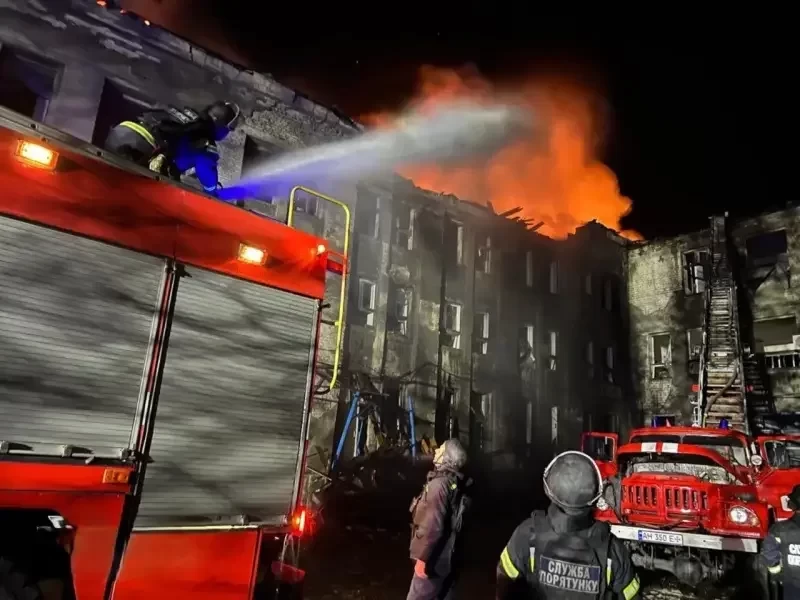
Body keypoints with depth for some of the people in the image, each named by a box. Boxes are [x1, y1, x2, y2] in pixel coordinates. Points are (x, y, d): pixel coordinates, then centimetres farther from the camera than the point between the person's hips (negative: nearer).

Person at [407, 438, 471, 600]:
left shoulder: (439, 485, -22)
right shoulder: (455, 483, 6)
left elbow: (432, 527, -25)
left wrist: (422, 557, -18)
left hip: (434, 559, -9)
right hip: (447, 557, 9)